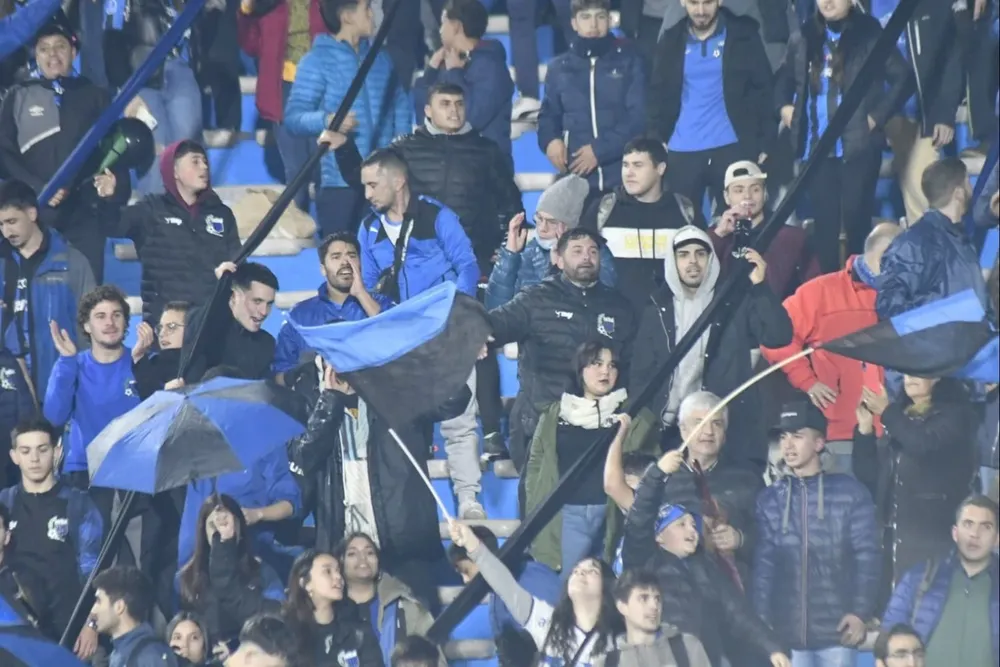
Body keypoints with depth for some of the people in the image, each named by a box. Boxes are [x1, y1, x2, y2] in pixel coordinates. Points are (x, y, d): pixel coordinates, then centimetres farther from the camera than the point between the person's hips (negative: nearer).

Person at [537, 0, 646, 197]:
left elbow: (639, 116, -2)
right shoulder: (559, 68, 12)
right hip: (576, 178, 2)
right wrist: (550, 140, -3)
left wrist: (600, 149, -13)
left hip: (623, 177, -2)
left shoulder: (628, 60, 5)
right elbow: (549, 114, 20)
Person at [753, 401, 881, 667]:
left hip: (836, 630, -2)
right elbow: (763, 564, 6)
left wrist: (861, 612, -10)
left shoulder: (850, 492, 3)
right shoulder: (770, 499, 10)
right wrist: (761, 620, -3)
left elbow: (867, 556, -1)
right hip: (786, 631, 2)